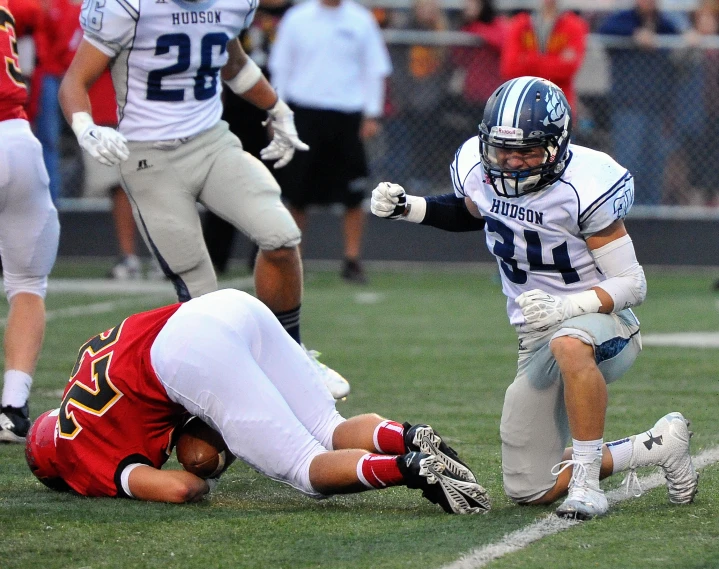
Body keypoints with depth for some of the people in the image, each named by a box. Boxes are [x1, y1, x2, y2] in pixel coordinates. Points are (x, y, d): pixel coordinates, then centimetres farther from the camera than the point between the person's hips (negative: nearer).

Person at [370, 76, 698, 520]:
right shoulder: (478, 168, -6)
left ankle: (586, 479, -31)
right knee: (530, 490, 7)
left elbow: (632, 284, -19)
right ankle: (658, 447, 23)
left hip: (602, 321, -7)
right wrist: (407, 208, 5)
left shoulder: (584, 187, -23)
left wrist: (565, 307, -35)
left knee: (569, 344, -46)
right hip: (539, 338, 7)